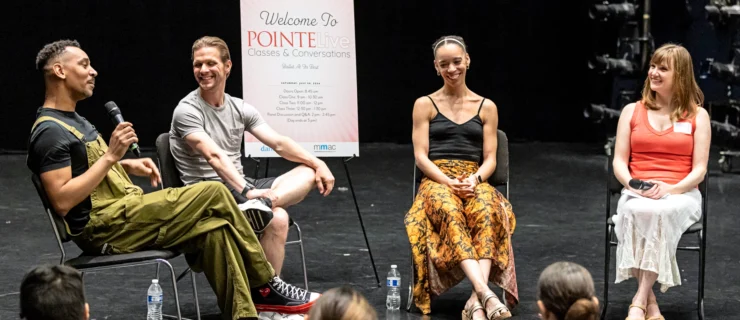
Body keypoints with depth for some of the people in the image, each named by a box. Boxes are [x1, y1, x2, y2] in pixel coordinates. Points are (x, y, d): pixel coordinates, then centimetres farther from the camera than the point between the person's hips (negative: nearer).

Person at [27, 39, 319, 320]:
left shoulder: (72, 120, 18)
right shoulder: (50, 131, -14)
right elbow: (62, 201, -23)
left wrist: (125, 166, 11)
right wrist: (111, 156, -22)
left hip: (122, 216, 10)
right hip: (104, 227, -10)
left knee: (213, 229, -9)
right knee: (214, 195, -16)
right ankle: (264, 288, -6)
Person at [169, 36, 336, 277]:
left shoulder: (240, 109, 13)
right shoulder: (187, 110, -10)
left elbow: (278, 143, 6)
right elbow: (214, 155, -25)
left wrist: (317, 164, -9)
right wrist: (246, 191, -38)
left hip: (241, 187, 9)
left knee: (308, 173, -12)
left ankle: (262, 204, -42)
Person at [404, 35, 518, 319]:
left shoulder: (486, 107, 16)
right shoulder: (425, 104, 12)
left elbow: (490, 159, 10)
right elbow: (421, 156, 3)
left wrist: (474, 179, -13)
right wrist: (448, 182, -15)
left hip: (474, 182, 1)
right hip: (436, 181, -1)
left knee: (486, 211, -37)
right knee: (449, 211, -39)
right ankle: (486, 294, -55)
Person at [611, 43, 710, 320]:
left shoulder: (697, 116, 9)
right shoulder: (632, 111, 14)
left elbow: (699, 170, 3)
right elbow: (619, 162, 10)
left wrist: (671, 189, -16)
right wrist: (632, 184, -12)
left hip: (681, 194, -1)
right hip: (638, 195, 1)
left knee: (662, 212, -39)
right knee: (634, 212, -38)